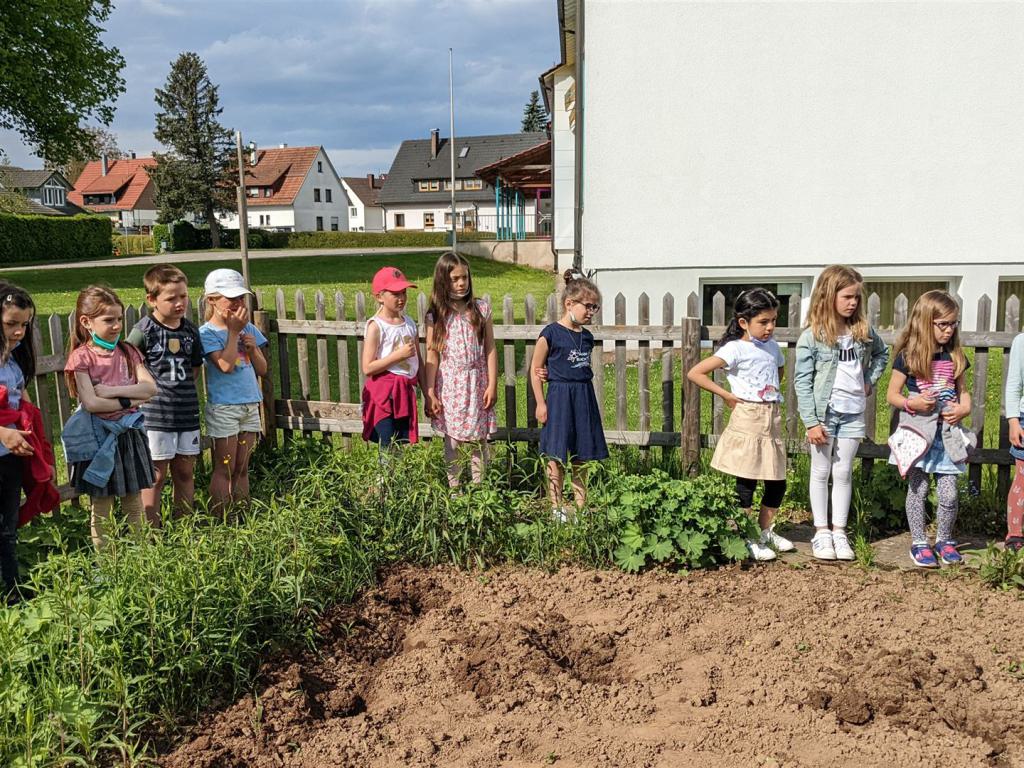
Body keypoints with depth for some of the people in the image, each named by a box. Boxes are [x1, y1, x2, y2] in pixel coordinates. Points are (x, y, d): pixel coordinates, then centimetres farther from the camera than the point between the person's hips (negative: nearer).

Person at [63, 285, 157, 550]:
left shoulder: (126, 351, 4)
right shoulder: (82, 357, -9)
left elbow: (150, 388, -7)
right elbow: (91, 403, -18)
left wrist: (112, 391, -16)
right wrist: (130, 400, -12)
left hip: (129, 432, 4)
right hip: (99, 436, -4)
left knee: (134, 502, 13)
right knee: (102, 507, 7)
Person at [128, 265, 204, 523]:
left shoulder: (190, 329, 6)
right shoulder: (144, 330, -10)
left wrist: (182, 387, 7)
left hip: (187, 411, 5)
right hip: (155, 413, -5)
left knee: (185, 472, 13)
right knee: (156, 475, 2)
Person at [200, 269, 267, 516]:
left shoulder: (248, 328, 8)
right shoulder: (207, 332, -8)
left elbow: (262, 369, 8)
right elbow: (226, 365, -22)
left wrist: (253, 348, -10)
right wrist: (233, 331, -14)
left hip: (250, 405, 5)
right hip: (223, 408, -5)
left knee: (242, 468, 12)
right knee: (225, 469, 1)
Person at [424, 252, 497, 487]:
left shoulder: (481, 309, 1)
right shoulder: (436, 315, -1)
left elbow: (490, 349, 2)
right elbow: (432, 355, -1)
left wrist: (492, 385, -2)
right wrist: (430, 393, -4)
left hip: (477, 383, 1)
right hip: (449, 384, -1)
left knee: (478, 439, 6)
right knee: (453, 440, 5)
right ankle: (453, 489, 15)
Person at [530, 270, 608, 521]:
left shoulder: (587, 336, 7)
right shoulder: (551, 334, -11)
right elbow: (535, 369, -7)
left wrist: (554, 372, 1)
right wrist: (540, 403, -8)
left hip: (584, 397, 6)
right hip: (559, 397, -6)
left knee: (582, 457, 12)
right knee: (557, 457, 1)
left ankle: (581, 505, 22)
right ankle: (556, 507, 10)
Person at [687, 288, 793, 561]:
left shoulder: (772, 346, 9)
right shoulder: (736, 349, -11)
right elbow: (695, 373, -18)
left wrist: (772, 392, 14)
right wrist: (727, 395, -13)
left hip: (772, 420, 7)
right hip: (747, 420, -7)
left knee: (777, 483, 12)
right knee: (746, 483, 0)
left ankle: (765, 532, 31)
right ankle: (746, 541, 12)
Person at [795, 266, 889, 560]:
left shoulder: (863, 330, 4)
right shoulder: (812, 336, -11)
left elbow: (881, 353, 25)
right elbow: (802, 380, -12)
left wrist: (870, 380, 8)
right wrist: (811, 422, -15)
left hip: (853, 413, 4)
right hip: (824, 413, -4)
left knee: (844, 473, 10)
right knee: (821, 472, 7)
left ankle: (839, 532, 18)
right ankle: (821, 533, 15)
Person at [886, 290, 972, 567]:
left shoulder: (955, 357, 8)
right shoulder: (907, 357, -5)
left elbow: (962, 390, 20)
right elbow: (892, 395, -1)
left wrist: (964, 408, -1)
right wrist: (912, 403, -19)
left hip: (947, 433, 3)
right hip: (918, 432, -3)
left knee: (949, 494, 2)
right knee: (918, 490, 4)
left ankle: (944, 540, 22)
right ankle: (918, 542, 17)